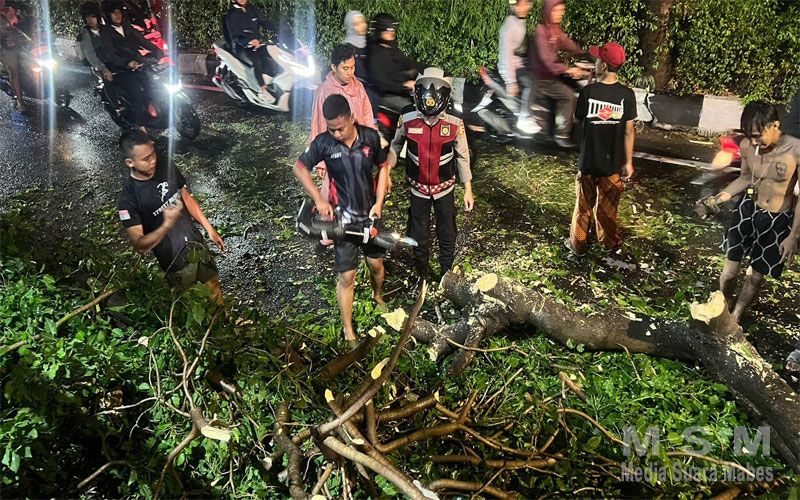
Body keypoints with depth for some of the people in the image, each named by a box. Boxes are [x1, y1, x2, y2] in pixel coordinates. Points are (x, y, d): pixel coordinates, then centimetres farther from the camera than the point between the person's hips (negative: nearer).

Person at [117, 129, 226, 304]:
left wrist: (209, 228, 9)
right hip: (174, 261, -5)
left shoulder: (166, 166, -10)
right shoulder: (128, 199, -25)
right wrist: (167, 224, -42)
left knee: (214, 286, 24)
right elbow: (139, 245, -25)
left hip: (197, 244, 5)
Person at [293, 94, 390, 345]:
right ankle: (348, 332, 13)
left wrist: (379, 202, -6)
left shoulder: (371, 136, -11)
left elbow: (383, 168, 2)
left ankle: (377, 296, 52)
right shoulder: (323, 142, -16)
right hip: (343, 218, -2)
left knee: (376, 263, 19)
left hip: (370, 214, 3)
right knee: (347, 276, -1)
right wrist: (319, 199, -11)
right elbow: (300, 168, -3)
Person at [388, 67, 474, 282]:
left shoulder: (454, 124, -16)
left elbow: (462, 157, -4)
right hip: (418, 189, 1)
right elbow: (395, 146, 4)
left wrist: (468, 189, 1)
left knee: (447, 234, 14)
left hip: (445, 188, 0)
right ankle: (422, 276, 38)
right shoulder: (406, 120, -15)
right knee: (419, 236, 15)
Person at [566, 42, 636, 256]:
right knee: (608, 205, 19)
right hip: (613, 163, 1)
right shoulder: (627, 95, -11)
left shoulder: (588, 92, -15)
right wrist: (628, 162, 0)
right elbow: (628, 131, -8)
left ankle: (578, 244, 26)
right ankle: (608, 241, 36)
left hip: (588, 161, -1)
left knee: (584, 204, 14)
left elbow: (576, 120, -1)